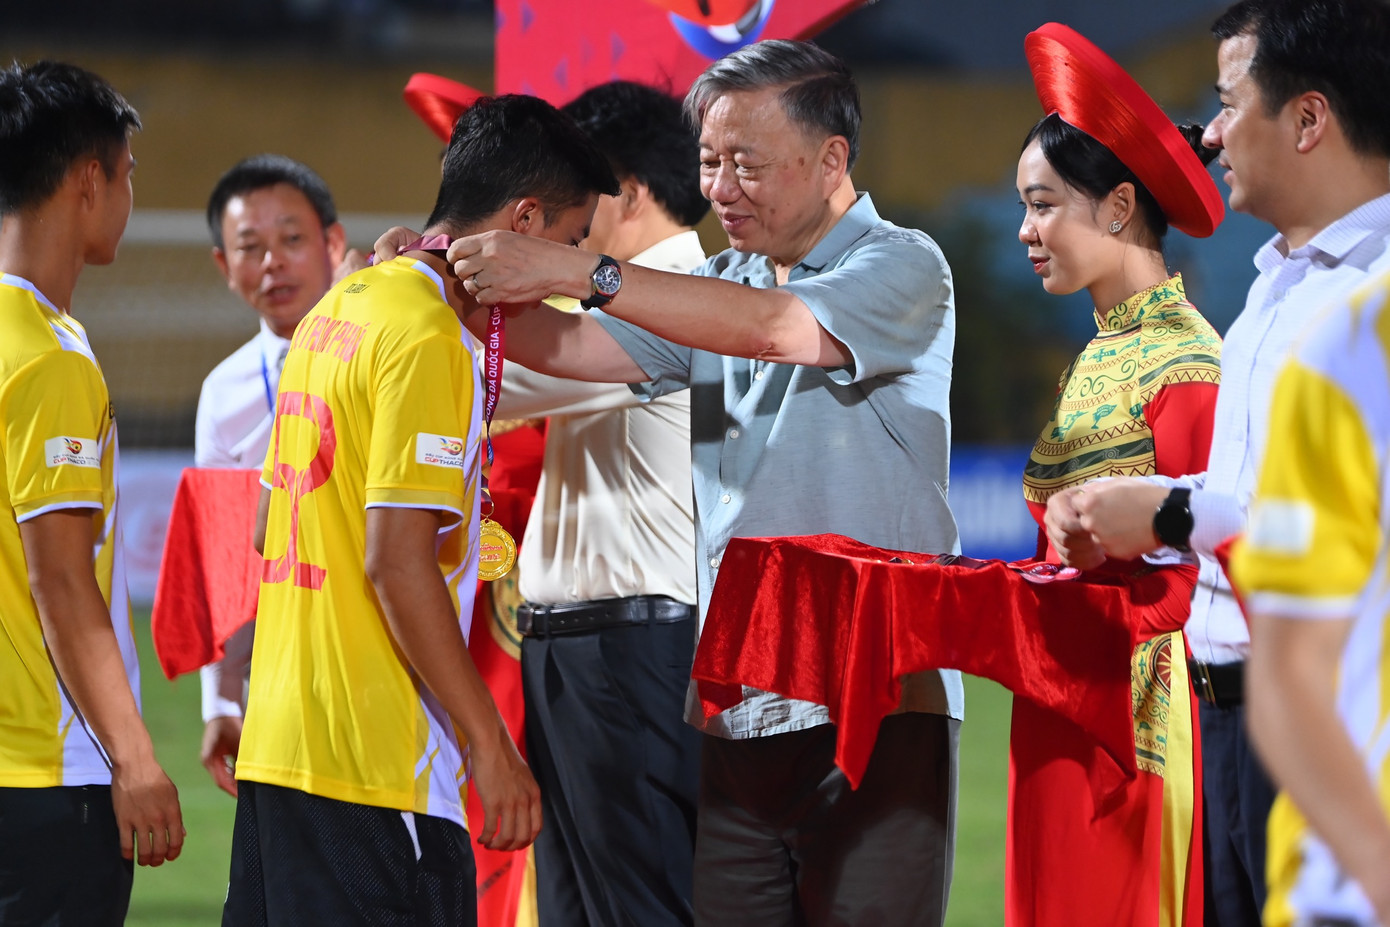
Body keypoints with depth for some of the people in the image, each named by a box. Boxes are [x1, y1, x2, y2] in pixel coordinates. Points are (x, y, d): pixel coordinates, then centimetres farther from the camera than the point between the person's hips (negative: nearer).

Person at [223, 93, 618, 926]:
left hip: (277, 745, 9)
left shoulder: (336, 312, 15)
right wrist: (490, 746, -16)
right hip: (376, 766, -9)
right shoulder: (428, 339, -13)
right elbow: (396, 561, -18)